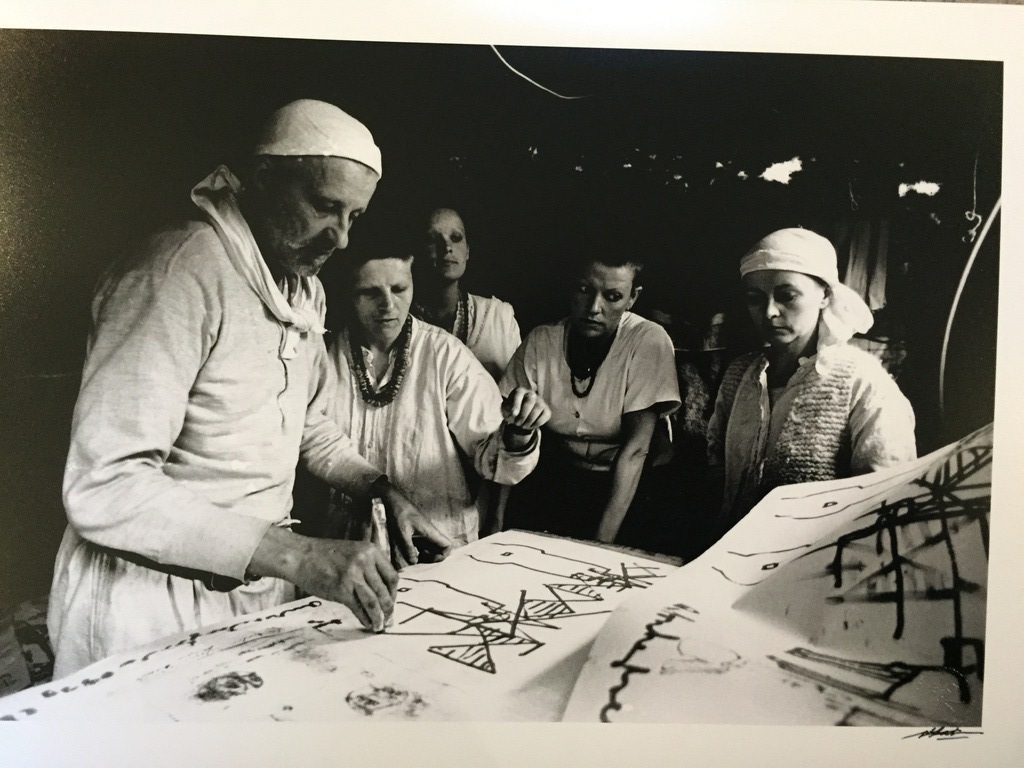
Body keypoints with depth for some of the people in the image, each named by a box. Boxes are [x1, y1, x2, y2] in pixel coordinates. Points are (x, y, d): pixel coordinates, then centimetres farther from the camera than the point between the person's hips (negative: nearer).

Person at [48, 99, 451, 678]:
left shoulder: (308, 289, 7)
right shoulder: (181, 273, -22)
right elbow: (105, 487, -29)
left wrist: (384, 489, 3)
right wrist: (294, 554, -34)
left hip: (260, 587, 8)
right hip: (154, 605, -8)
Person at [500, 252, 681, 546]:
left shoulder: (649, 341, -15)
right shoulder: (540, 341, -6)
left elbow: (635, 447, -19)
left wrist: (602, 542, -25)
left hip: (619, 481, -3)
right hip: (553, 474, 3)